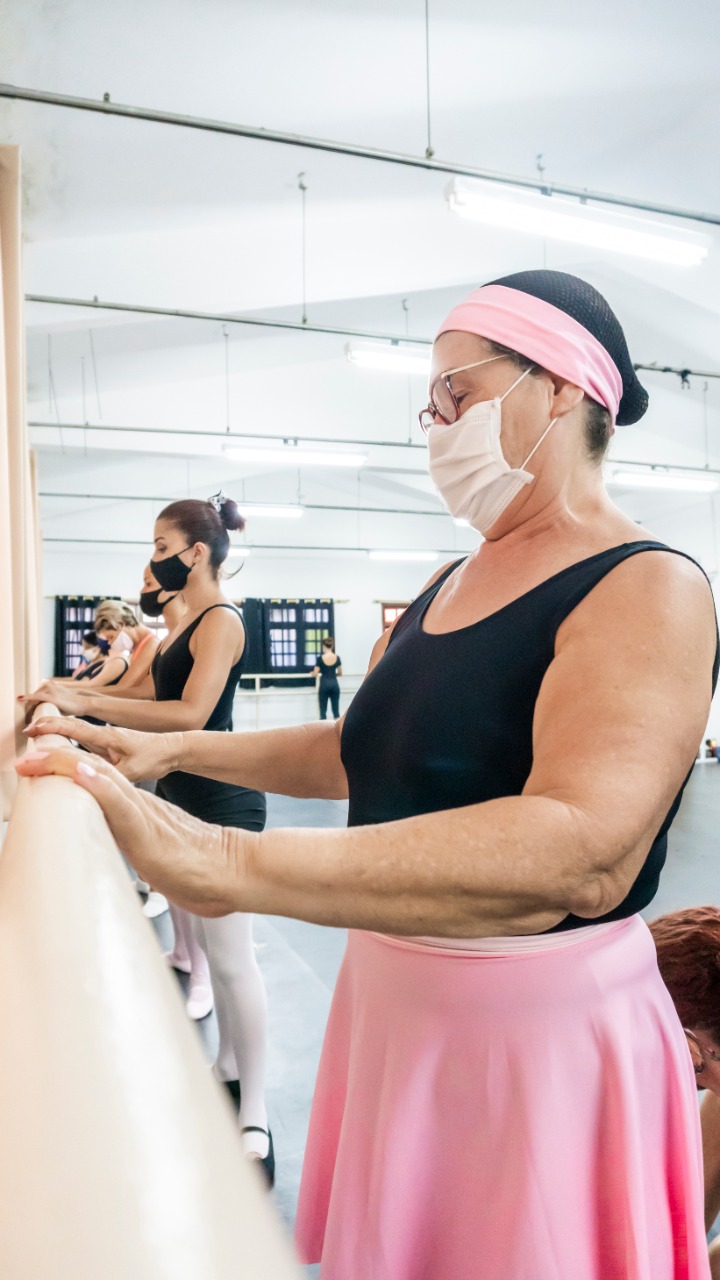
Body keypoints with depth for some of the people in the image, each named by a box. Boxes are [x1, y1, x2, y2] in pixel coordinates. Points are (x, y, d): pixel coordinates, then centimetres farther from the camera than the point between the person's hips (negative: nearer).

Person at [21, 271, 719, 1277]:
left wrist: (222, 863, -42)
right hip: (390, 1002, 7)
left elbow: (581, 851, -34)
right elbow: (360, 751, 15)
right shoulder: (449, 583, 8)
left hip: (541, 1033, -7)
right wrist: (173, 751, 7)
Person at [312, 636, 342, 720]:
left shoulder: (320, 658, -8)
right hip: (334, 684, 3)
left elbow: (315, 673, -7)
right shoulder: (337, 658, 1)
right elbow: (340, 673, 10)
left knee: (323, 710, 3)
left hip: (324, 684, -3)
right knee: (336, 710, 8)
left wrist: (312, 673, 16)